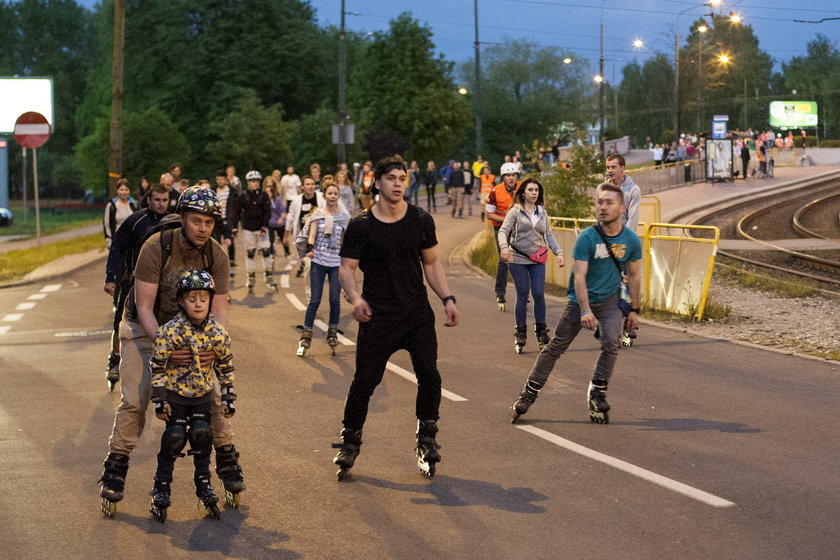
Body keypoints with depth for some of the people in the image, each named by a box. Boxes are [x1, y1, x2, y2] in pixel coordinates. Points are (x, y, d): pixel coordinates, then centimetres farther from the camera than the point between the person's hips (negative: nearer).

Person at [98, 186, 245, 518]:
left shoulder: (217, 256, -14)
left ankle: (227, 462, 10)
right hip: (144, 328, -3)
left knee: (213, 394, -7)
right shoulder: (156, 248, -26)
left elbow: (219, 308, -12)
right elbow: (144, 306, -24)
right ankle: (115, 471, 1)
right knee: (134, 400, -11)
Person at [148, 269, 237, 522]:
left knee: (202, 439, 0)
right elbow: (157, 367, -12)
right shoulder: (170, 331, -19)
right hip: (175, 396, -3)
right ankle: (161, 490, 8)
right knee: (173, 440, -6)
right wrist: (159, 400, -12)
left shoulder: (217, 331, -9)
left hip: (203, 396, 3)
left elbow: (226, 367, 4)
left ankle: (204, 485, 18)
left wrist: (228, 398, 4)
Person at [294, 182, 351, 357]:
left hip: (336, 263, 1)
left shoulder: (344, 217, 6)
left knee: (335, 299, -2)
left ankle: (332, 334, 15)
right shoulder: (317, 214, 2)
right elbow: (311, 234, -8)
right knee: (315, 300, -3)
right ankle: (306, 337, 4)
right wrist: (310, 248, -26)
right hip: (319, 261, -1)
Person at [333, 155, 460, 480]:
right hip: (378, 318, -2)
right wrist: (355, 297, -25)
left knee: (429, 375, -9)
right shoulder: (361, 226, -5)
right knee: (365, 382, -1)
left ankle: (426, 440, 9)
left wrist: (447, 299, 4)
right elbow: (346, 268, -6)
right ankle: (350, 444, 18)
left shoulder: (421, 221, 5)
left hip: (418, 313, 2)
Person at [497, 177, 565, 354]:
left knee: (539, 294, -4)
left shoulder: (542, 212, 12)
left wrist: (558, 252, -1)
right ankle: (520, 334, 7)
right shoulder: (515, 211, -1)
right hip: (518, 259, -3)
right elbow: (503, 231, -10)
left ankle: (541, 332, 9)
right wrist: (504, 246, -29)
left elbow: (549, 235, 12)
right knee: (522, 296, -2)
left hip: (537, 260, 3)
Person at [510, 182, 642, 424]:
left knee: (611, 344, -17)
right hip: (581, 299, -2)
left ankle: (597, 394, -1)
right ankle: (529, 393, 12)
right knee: (555, 347, 3)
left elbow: (634, 276, 7)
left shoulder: (631, 240, -7)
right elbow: (579, 277, -21)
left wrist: (634, 310, 8)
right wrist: (585, 311, -31)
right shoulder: (587, 238, -18)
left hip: (610, 299, 2)